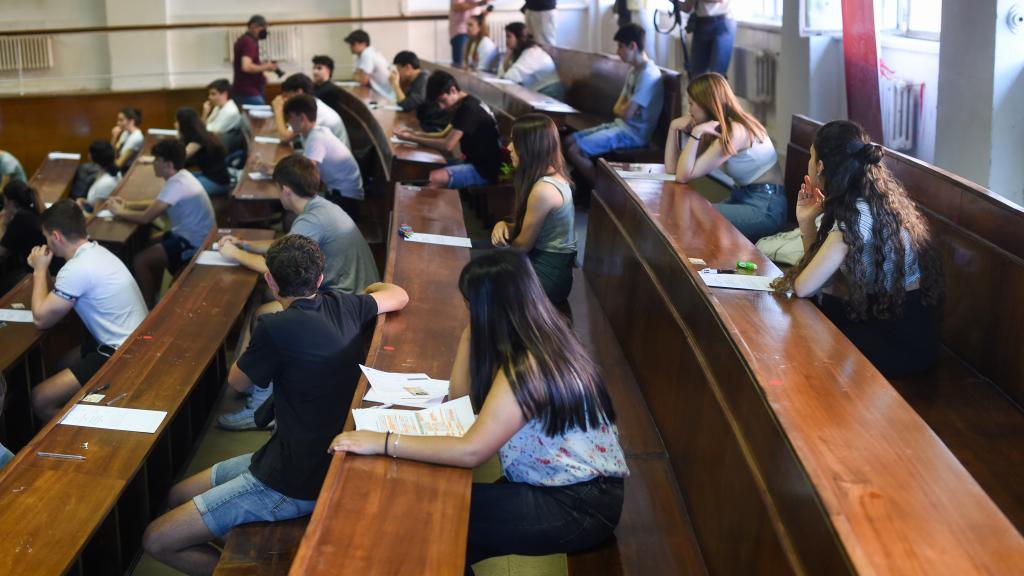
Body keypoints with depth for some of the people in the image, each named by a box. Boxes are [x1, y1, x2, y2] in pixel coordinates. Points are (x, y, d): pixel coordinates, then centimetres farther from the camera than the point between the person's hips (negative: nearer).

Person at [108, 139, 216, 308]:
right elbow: (157, 204, 19)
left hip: (194, 244, -10)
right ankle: (153, 298, 30)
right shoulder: (181, 177, 5)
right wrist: (128, 204, 8)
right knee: (152, 245, 23)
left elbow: (146, 218, -24)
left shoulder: (176, 186, -25)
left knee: (141, 260, -11)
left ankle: (148, 308, 5)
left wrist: (120, 212, -7)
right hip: (194, 236, 10)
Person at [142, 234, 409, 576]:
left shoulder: (277, 329, -24)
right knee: (176, 498, 19)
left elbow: (236, 382, -3)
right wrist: (372, 288, 39)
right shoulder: (343, 306, -4)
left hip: (297, 485, -9)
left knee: (157, 541, -2)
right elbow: (399, 296, 18)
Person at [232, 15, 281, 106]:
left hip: (241, 89, 11)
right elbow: (246, 67, -29)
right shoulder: (250, 42, -16)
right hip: (249, 92, -11)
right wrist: (265, 67, -15)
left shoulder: (242, 40, 16)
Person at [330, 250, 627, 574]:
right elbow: (460, 394, 9)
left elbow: (470, 452, -31)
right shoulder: (541, 338, 2)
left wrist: (382, 442, -29)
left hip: (582, 506, -9)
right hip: (576, 486, 9)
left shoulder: (527, 368, -26)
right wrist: (472, 331, -1)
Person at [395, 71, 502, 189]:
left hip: (485, 170, -11)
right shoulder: (467, 104, 12)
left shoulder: (468, 109, -19)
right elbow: (445, 135, 18)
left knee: (433, 178, -27)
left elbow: (447, 145, -23)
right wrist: (416, 134, 3)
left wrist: (412, 139, -15)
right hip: (476, 163, 11)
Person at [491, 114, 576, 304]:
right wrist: (504, 225, -6)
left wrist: (504, 240, 6)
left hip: (548, 273, -9)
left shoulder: (543, 189, -26)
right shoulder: (554, 176, 3)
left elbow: (523, 244, -15)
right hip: (551, 263, 9)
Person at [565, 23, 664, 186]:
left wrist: (620, 109, 1)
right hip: (620, 125, 10)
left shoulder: (648, 74, -20)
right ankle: (592, 185, 8)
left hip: (633, 133, -10)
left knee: (574, 150, -18)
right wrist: (622, 109, -11)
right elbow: (617, 108, 13)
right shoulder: (634, 70, 12)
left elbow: (627, 113, -22)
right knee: (569, 141, 8)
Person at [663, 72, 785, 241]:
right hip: (741, 197, 8)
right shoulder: (717, 128, 7)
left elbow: (683, 176, -20)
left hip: (765, 206, -8)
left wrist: (696, 132, -22)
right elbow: (672, 170, 4)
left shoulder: (734, 131, -19)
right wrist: (674, 128, -3)